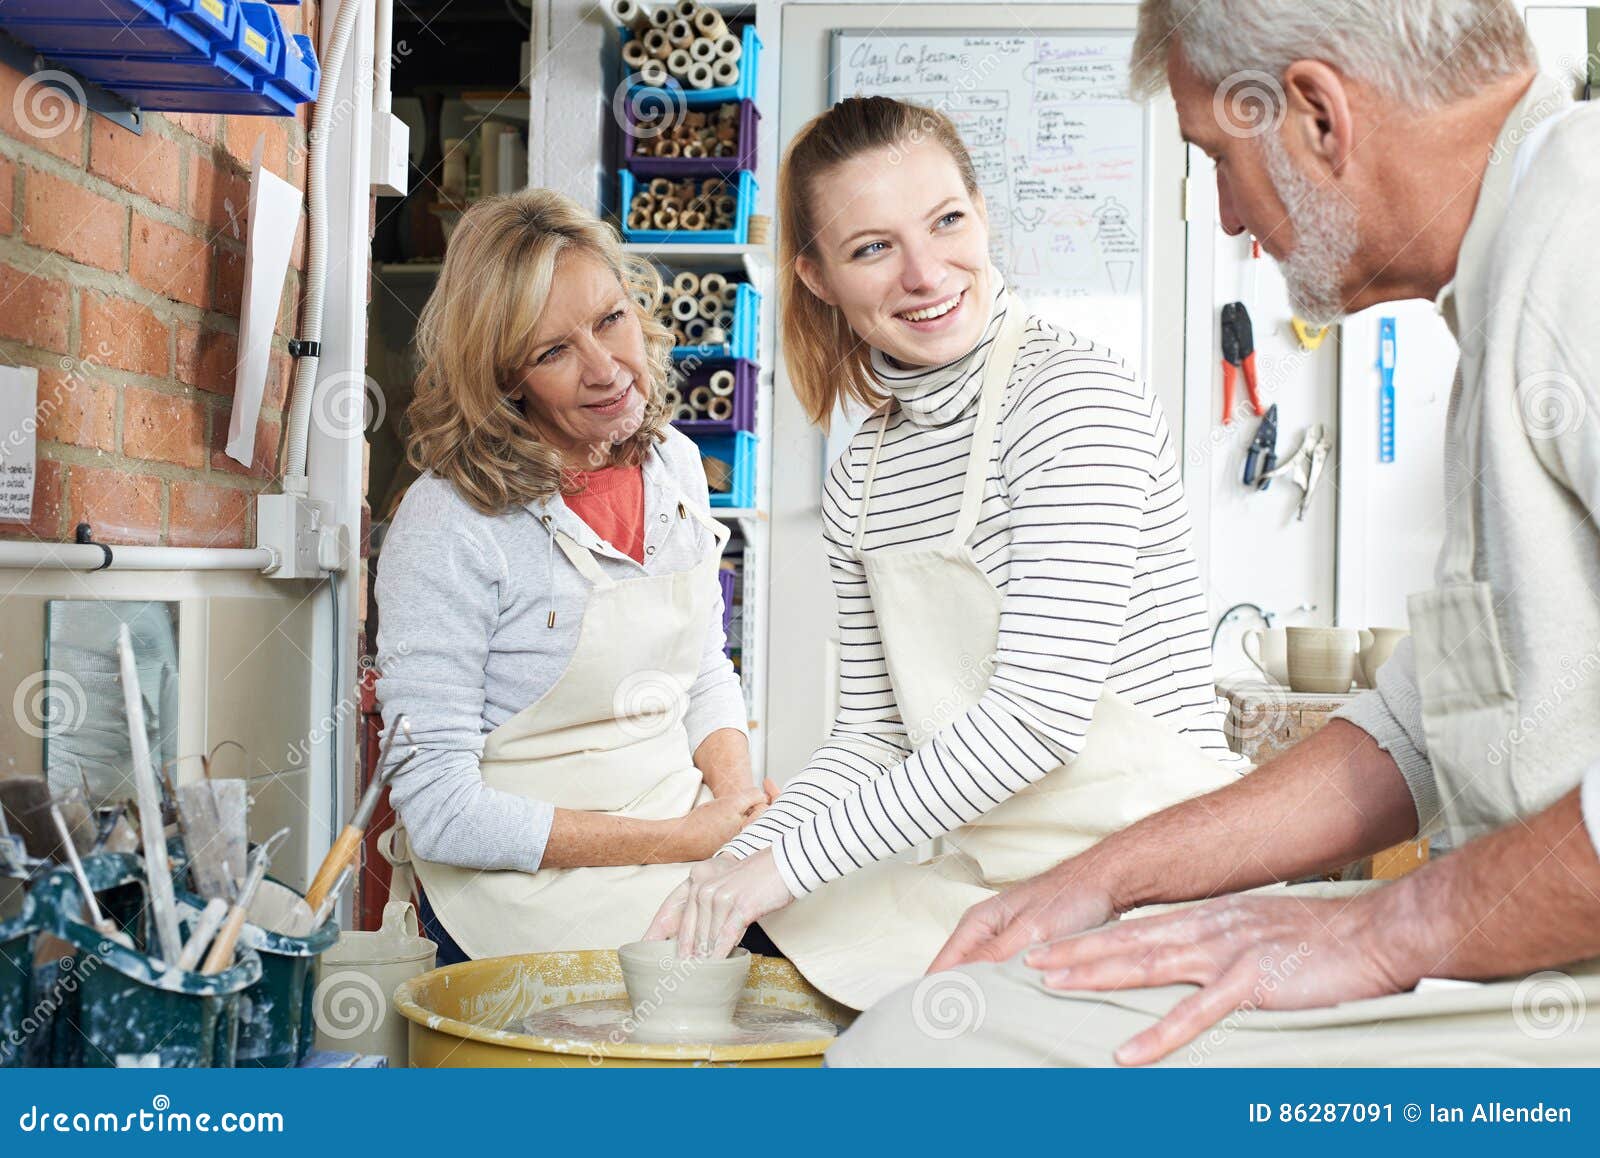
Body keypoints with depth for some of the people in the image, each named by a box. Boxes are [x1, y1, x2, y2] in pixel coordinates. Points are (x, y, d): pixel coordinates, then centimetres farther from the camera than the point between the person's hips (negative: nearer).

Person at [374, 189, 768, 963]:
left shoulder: (675, 466, 6)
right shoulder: (451, 524, -15)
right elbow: (439, 812, -15)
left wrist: (736, 794, -3)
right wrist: (684, 839, -15)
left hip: (697, 863, 7)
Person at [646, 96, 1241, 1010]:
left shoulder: (1077, 395, -13)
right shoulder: (863, 481, 10)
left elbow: (1039, 712, -20)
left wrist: (787, 861, -17)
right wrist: (735, 866, -2)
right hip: (985, 882, 7)